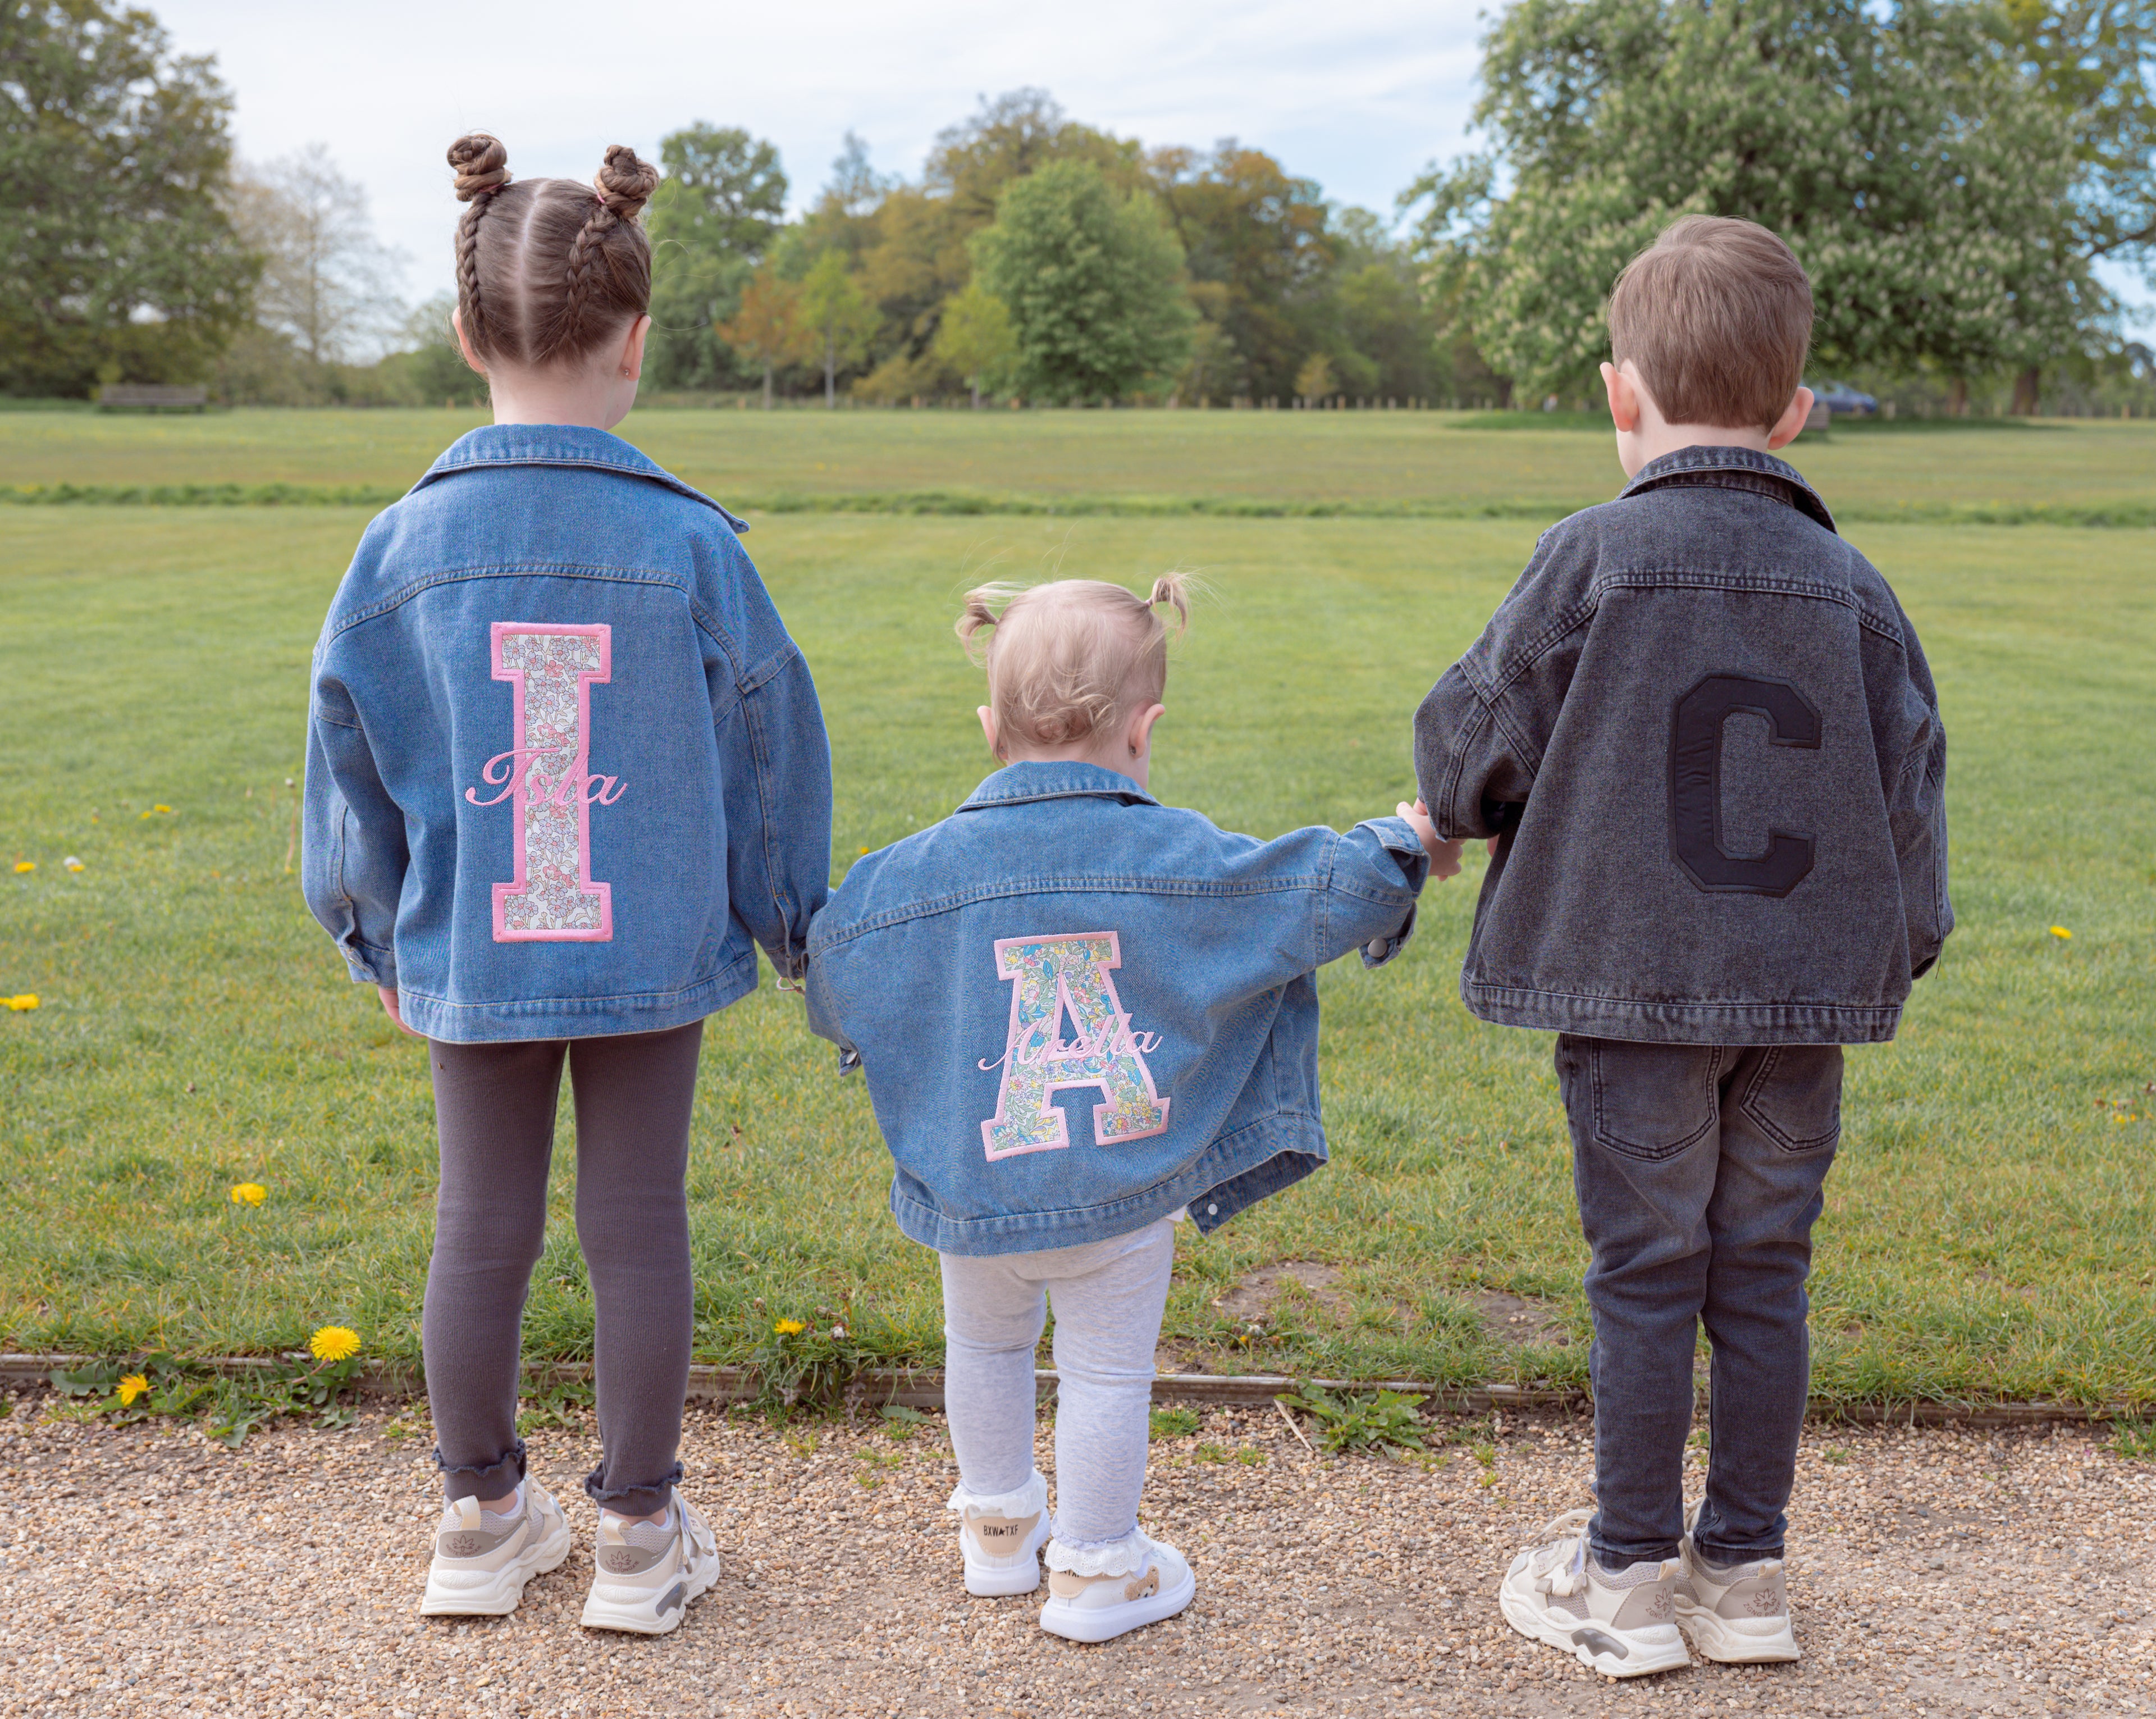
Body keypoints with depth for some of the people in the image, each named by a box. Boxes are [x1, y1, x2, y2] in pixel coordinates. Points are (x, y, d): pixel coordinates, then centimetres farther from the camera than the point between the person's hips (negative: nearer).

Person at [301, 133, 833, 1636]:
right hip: (655, 951, -1)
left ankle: (486, 1514, 31)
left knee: (483, 1226, 15)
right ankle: (642, 1534, 23)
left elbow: (354, 759, 3)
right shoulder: (691, 545, -12)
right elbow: (768, 752, -2)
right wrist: (793, 926, 13)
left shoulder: (405, 548, -7)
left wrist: (376, 935, 18)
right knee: (640, 1228, 10)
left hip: (467, 957, 2)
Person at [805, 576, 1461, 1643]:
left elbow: (834, 972, 6)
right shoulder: (1177, 859, -11)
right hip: (1121, 1192, -2)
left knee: (986, 1349, 25)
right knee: (1107, 1372, 13)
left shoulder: (921, 873, -6)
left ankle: (998, 1527, 42)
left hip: (976, 1192, 2)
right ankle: (1095, 1571, 26)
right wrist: (1405, 844, 13)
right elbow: (1320, 896, -5)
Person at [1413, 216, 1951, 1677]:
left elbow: (1476, 747, -5)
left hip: (1636, 983, -3)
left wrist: (1455, 811, 18)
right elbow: (1910, 781, 6)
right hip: (1806, 995, 4)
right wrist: (1901, 943, 21)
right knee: (1765, 1280, 13)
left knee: (1648, 1278, 6)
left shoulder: (1594, 560, -9)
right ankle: (1745, 1567, 25)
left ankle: (1630, 1573, 19)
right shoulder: (1851, 586, 2)